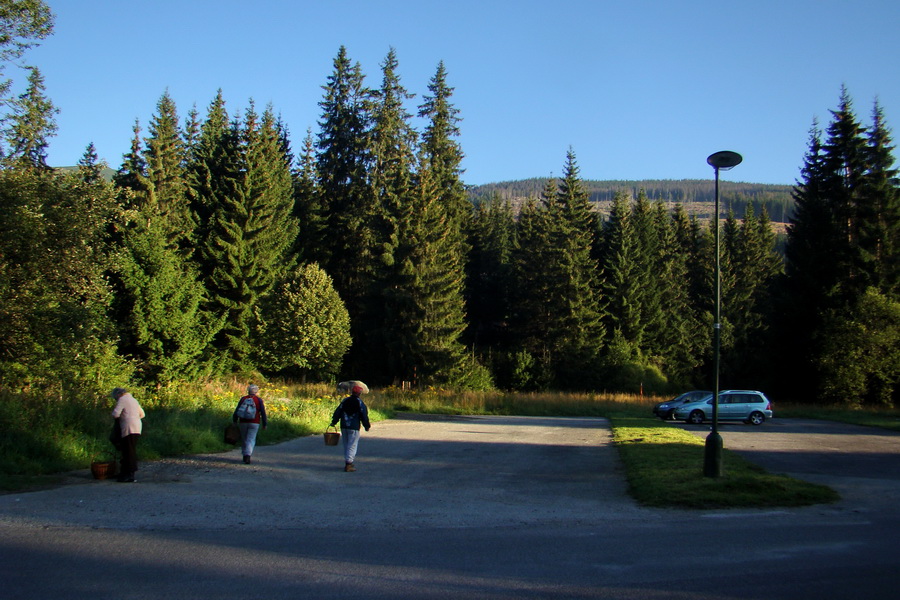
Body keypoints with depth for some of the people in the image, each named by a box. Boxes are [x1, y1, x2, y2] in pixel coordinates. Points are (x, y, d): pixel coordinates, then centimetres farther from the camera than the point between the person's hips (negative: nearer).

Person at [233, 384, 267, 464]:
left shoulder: (243, 399, 5)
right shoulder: (259, 400, 0)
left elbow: (236, 411, 4)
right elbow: (263, 413, -1)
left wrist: (234, 422, 10)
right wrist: (264, 424, 7)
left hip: (243, 423, 2)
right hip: (254, 423, -2)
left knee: (244, 439, 16)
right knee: (251, 440, -3)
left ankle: (245, 456, 22)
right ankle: (247, 456, -19)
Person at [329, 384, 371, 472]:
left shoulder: (344, 401, 8)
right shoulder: (360, 403, -6)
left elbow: (337, 412, 9)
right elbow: (364, 416, -6)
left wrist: (334, 422, 18)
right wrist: (367, 426, 6)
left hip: (344, 427, 5)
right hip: (354, 428, -5)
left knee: (346, 445, 16)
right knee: (352, 446, -3)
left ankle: (347, 462, 21)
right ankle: (348, 464, -9)